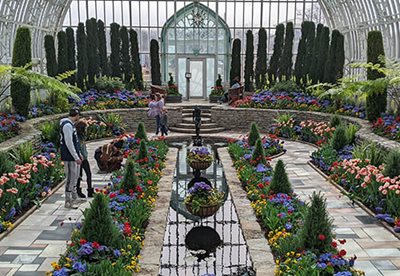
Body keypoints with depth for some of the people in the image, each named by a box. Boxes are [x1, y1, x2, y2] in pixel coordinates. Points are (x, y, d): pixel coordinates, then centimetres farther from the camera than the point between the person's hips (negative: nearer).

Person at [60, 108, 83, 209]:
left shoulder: (71, 124, 15)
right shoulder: (67, 125, -17)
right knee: (70, 179, -4)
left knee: (75, 177, 17)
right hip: (69, 157, -10)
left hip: (74, 156, 10)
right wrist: (76, 157, -20)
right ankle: (68, 202, 4)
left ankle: (74, 199, 29)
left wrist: (79, 154, 22)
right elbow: (69, 143, -22)